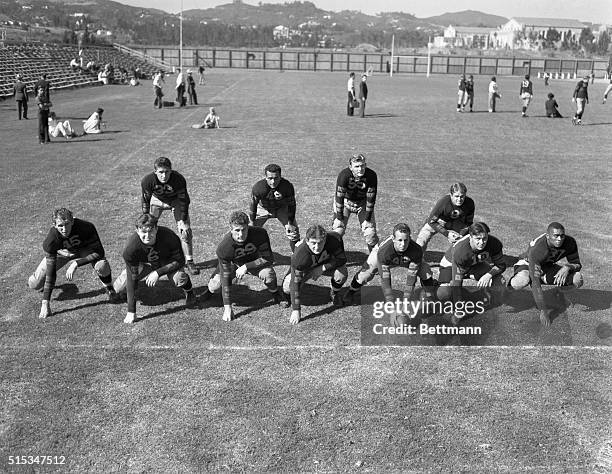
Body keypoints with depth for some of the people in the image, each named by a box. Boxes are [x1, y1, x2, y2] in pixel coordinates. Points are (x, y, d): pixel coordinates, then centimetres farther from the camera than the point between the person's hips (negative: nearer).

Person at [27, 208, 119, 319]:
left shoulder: (86, 227, -37)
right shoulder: (50, 240, -34)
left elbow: (99, 252, -30)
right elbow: (50, 271, -30)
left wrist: (76, 264, -41)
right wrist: (45, 302, -32)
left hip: (83, 249, -1)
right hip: (61, 252, 1)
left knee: (102, 266, -33)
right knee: (35, 284, -8)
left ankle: (109, 289, -1)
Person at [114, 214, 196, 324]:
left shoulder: (169, 237, -37)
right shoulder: (130, 247, -35)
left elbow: (180, 261, -22)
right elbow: (132, 278, -30)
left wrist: (158, 272, -35)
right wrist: (131, 312, -31)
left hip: (167, 262, -1)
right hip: (144, 264, 2)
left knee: (179, 278, -33)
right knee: (118, 288, -9)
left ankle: (189, 293, 4)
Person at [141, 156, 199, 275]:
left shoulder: (179, 180, -34)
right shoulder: (147, 181, -31)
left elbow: (183, 200, -19)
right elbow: (145, 200, -14)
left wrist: (182, 219, -20)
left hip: (175, 200, -1)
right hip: (157, 200, 1)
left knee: (185, 230, -9)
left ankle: (189, 261, 3)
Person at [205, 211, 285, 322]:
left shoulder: (259, 234, -33)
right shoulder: (223, 247, -33)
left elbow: (268, 258, -23)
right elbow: (225, 277, -29)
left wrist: (246, 267, -33)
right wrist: (227, 307, -30)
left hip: (255, 262, 0)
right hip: (233, 264, 1)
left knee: (268, 273, -32)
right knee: (214, 287, -18)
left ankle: (275, 294, 1)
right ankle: (210, 290, 22)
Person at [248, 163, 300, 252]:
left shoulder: (288, 186, -31)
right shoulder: (258, 187, -33)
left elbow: (291, 205, -15)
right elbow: (253, 205, -17)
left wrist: (290, 223, -14)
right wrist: (252, 223, -13)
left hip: (282, 209, 0)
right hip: (263, 208, 0)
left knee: (293, 231, -6)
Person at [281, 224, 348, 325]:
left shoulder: (334, 239, -35)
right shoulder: (299, 255, -39)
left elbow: (342, 259, -20)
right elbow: (295, 283, -34)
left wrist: (322, 268, -32)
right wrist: (296, 310, -34)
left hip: (327, 265, 1)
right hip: (306, 269, -1)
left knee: (342, 273, -29)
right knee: (287, 287, -23)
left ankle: (334, 294, 7)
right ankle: (288, 298, 19)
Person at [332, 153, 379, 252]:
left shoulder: (371, 176, -25)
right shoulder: (344, 175, -30)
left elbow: (371, 199, -18)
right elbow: (339, 197, -23)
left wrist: (367, 219, -15)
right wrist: (339, 218, -20)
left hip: (362, 202, 1)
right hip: (346, 201, -1)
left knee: (370, 231, -5)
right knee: (338, 230, -9)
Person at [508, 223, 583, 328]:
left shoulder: (570, 242, -23)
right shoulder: (536, 250, -37)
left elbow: (577, 265, -7)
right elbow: (535, 283, -37)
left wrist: (567, 267, -33)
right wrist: (543, 311, -38)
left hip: (547, 266, 5)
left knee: (578, 280, -18)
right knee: (522, 281, -42)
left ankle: (558, 288, 16)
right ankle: (506, 286, -6)